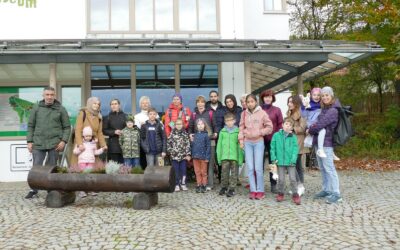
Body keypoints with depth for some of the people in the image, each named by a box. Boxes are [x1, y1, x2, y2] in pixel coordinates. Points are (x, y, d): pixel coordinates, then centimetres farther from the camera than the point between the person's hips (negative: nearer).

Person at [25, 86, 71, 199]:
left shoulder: (60, 109, 4)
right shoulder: (36, 108, 8)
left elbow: (67, 127, 4)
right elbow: (31, 125, 10)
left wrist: (63, 141, -7)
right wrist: (29, 141, 4)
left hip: (54, 144, -1)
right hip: (38, 143, 1)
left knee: (51, 168, 4)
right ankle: (33, 190, 13)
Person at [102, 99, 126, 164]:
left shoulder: (124, 116, 11)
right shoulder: (108, 118, 9)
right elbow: (104, 131, 5)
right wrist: (114, 132, -10)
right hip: (113, 145, -1)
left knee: (123, 164, -2)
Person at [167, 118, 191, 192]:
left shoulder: (185, 134, 3)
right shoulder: (172, 134, 2)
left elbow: (188, 145, 0)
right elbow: (168, 143, 6)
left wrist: (188, 154, -5)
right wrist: (170, 151, -3)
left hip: (183, 155, 1)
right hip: (174, 156, 0)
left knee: (183, 170, 5)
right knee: (176, 171, 4)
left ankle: (183, 184, 16)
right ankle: (177, 185, 12)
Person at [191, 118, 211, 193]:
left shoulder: (206, 135, -6)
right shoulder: (195, 135, 8)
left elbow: (208, 146, -7)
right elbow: (192, 145, 12)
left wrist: (207, 157, -11)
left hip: (203, 157, -4)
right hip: (195, 156, 4)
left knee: (203, 172, 6)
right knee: (197, 172, 10)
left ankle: (204, 186, 15)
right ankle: (199, 185, 19)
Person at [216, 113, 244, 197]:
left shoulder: (238, 131, -3)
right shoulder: (222, 132, 5)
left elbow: (240, 145, -4)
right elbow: (219, 145, 7)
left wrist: (240, 158, -8)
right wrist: (219, 157, 5)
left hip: (235, 156, -2)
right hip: (224, 156, 2)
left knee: (234, 174, 6)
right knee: (224, 173, 11)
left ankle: (232, 189, 15)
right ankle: (224, 187, 27)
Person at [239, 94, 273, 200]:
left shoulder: (262, 113, -2)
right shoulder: (244, 113, 6)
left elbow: (269, 127, 0)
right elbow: (241, 128, 9)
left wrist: (259, 132, -10)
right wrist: (241, 140, 2)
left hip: (259, 142, -3)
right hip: (247, 142, 3)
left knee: (258, 168, -3)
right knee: (250, 168, 4)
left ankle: (260, 191, 9)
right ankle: (253, 190, 13)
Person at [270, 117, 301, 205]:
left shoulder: (293, 137, -1)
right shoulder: (276, 135, 0)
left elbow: (295, 148, -3)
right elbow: (272, 147, 3)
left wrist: (293, 159, -13)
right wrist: (274, 158, -4)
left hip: (290, 162, 0)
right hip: (280, 161, 1)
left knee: (293, 179, 4)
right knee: (281, 179, 9)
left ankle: (295, 194, 17)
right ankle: (280, 193, 27)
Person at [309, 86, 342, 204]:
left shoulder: (333, 111, -15)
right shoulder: (324, 109, 13)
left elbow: (319, 124, -19)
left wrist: (309, 130, -3)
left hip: (326, 143, -9)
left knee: (329, 168, -6)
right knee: (322, 168, 15)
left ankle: (336, 194, 0)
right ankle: (326, 190, 26)